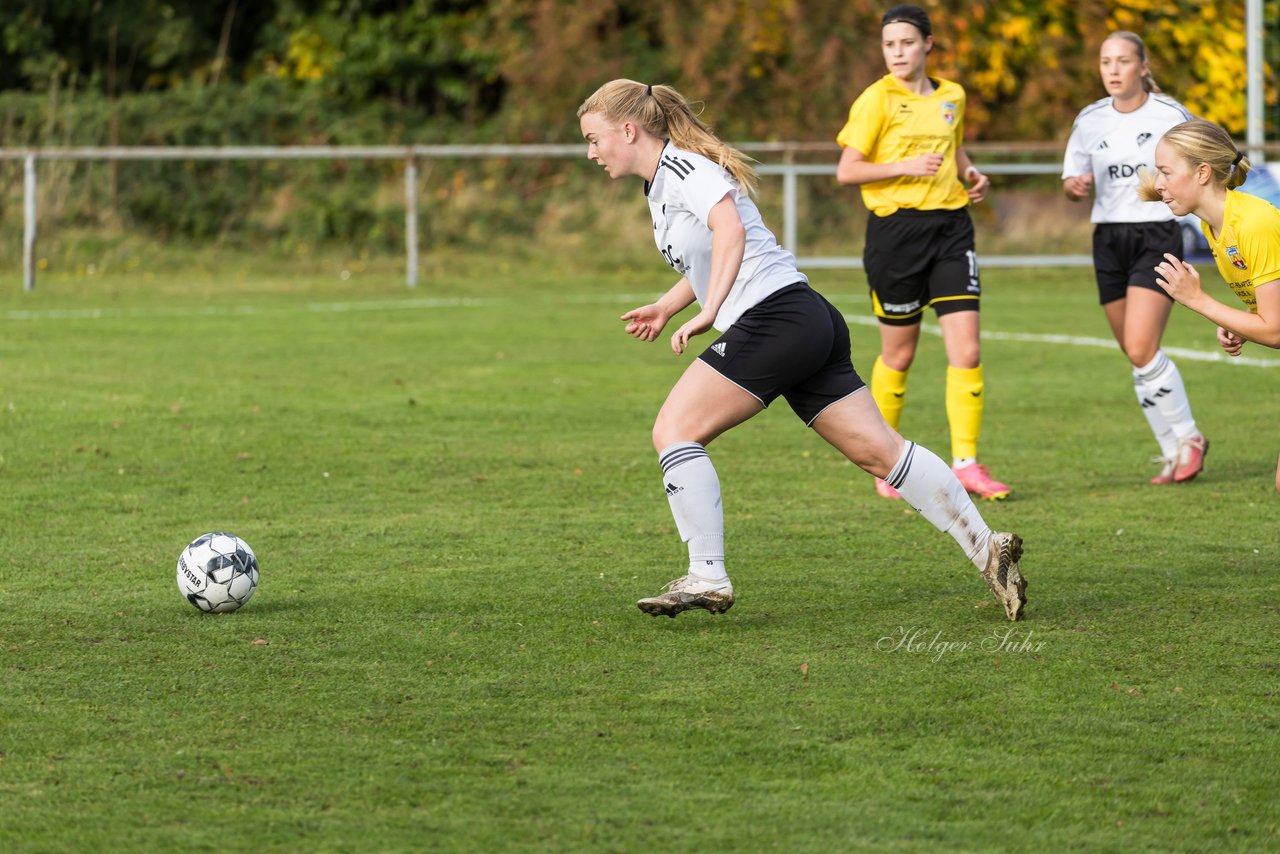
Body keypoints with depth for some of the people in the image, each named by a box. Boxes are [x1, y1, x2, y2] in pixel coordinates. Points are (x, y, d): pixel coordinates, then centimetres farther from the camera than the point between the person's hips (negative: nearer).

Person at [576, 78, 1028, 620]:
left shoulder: (680, 167, -7)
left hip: (776, 318, -10)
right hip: (812, 326, 10)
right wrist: (665, 307, 30)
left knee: (674, 430, -9)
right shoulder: (660, 186, 23)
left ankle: (707, 577, -11)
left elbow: (730, 228, -25)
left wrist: (707, 312, -28)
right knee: (879, 449, 5)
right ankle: (986, 547, 0)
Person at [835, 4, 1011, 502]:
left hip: (950, 224, 4)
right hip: (896, 227, -4)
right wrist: (906, 167, -19)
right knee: (899, 354, 6)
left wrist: (972, 173, 9)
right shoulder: (877, 100, -5)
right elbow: (846, 171, -8)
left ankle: (965, 462, -1)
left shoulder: (952, 96, 11)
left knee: (967, 352, -7)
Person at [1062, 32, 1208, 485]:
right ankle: (1173, 451, 15)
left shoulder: (1170, 116, -5)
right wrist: (1076, 185, -9)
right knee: (1138, 358, 5)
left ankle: (1187, 438, -1)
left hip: (1157, 235, -5)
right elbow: (1074, 180, 14)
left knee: (1141, 349, -17)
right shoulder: (1090, 120, 6)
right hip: (1108, 239, 5)